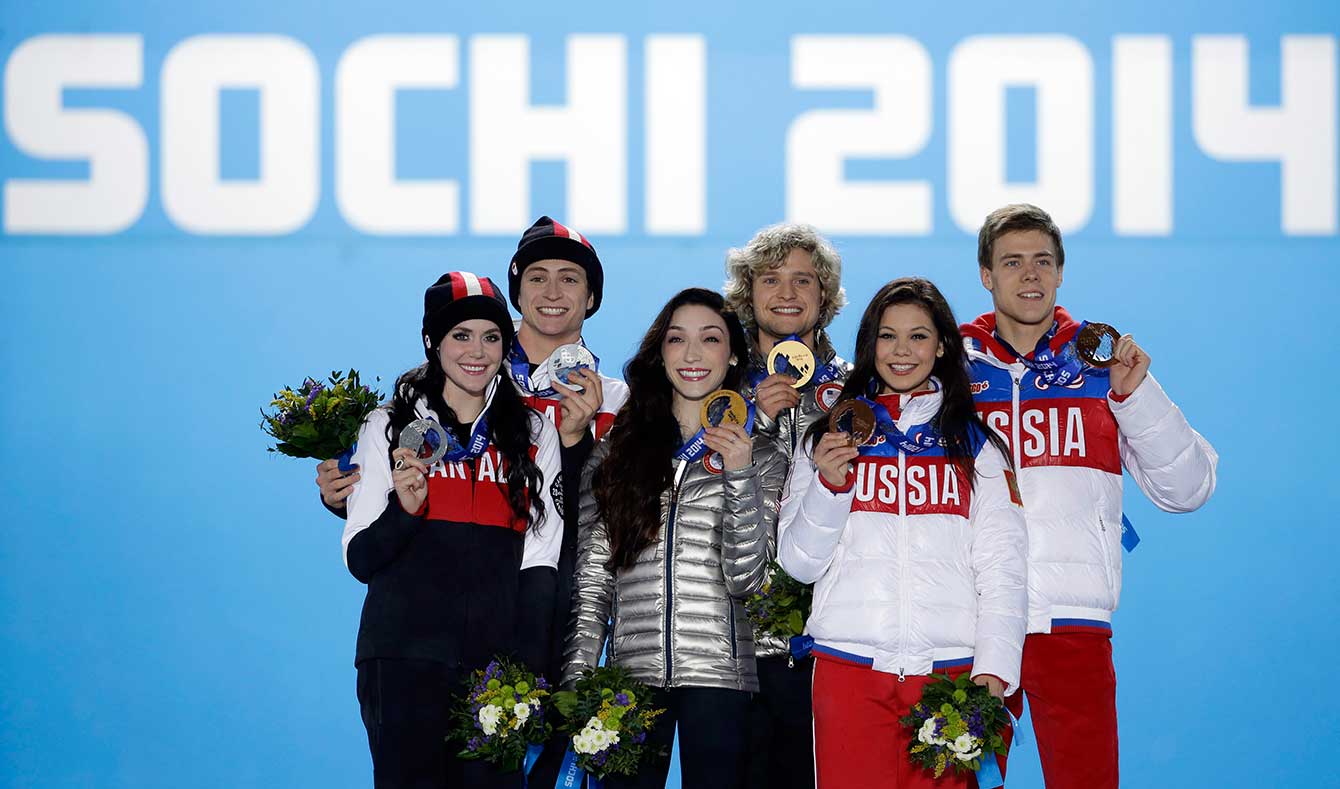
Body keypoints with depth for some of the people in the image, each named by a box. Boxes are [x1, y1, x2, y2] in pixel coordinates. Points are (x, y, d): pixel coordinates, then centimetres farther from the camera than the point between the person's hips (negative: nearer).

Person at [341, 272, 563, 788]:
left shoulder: (533, 435, 12)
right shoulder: (388, 428, 8)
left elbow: (539, 564, 7)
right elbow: (361, 561, 4)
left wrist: (527, 669, -5)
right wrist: (404, 507, -16)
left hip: (498, 662, 1)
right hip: (405, 659, -1)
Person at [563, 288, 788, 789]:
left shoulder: (760, 456, 8)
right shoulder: (617, 450, 11)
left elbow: (744, 580, -3)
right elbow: (591, 578, 9)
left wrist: (738, 474, -13)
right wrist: (578, 679, -1)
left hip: (718, 673, -1)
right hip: (633, 669, 1)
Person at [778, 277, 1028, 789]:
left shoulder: (976, 445, 12)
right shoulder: (828, 438, 14)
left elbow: (1003, 568, 5)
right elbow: (799, 563, 8)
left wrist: (993, 669, -8)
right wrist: (828, 485, -9)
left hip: (950, 668, 0)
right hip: (848, 665, 0)